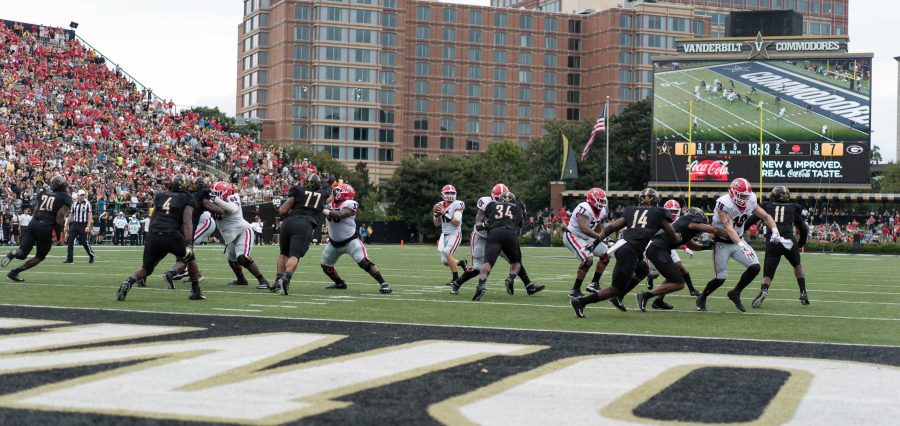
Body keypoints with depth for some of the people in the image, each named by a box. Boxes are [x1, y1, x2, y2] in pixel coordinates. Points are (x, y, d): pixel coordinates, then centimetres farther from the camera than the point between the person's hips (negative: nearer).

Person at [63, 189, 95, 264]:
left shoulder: (87, 204, -4)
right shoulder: (74, 204, 9)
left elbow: (90, 216, -9)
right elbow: (71, 215, 16)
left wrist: (88, 226, -18)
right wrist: (66, 225, 12)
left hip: (83, 225, -4)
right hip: (75, 224, 4)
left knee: (85, 242, -2)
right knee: (70, 241, -3)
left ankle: (91, 256, 20)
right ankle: (69, 258, 1)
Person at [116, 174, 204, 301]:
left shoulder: (160, 196, 23)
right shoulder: (187, 198, 10)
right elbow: (187, 221, -4)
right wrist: (188, 244, -10)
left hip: (153, 236, 3)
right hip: (171, 236, -3)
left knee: (146, 268, 18)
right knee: (190, 257, 24)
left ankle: (128, 282, -11)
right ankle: (196, 291, 25)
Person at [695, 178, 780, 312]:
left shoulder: (750, 201, -8)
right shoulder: (724, 204, -27)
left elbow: (766, 217, 4)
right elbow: (729, 229, -36)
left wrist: (775, 231, -13)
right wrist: (741, 246, -48)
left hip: (738, 240, 6)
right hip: (722, 244, -6)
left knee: (755, 267, -12)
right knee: (721, 278, -6)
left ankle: (735, 294, 9)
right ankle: (702, 298, 21)